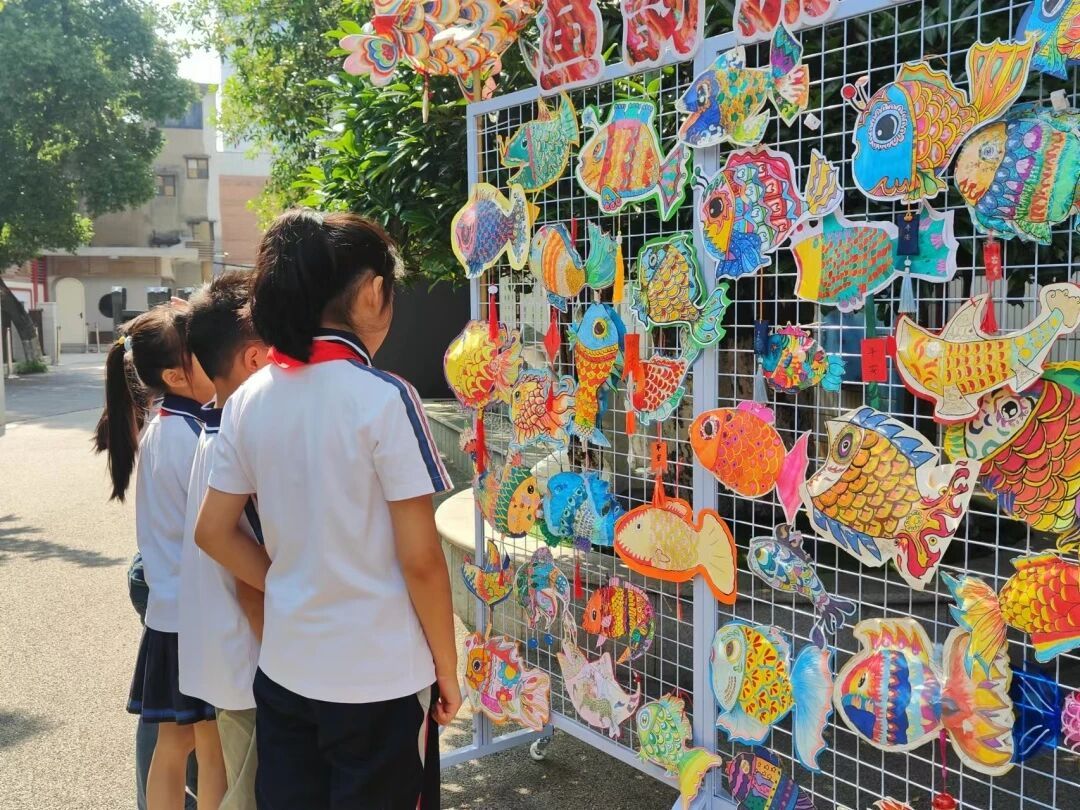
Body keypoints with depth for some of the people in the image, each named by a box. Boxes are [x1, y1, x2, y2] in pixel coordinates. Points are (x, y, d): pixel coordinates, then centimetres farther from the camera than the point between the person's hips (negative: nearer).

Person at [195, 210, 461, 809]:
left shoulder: (248, 401, -1)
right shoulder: (385, 399, -17)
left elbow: (212, 532, 6)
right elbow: (420, 560, -15)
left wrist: (292, 588, 11)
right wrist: (447, 667, -3)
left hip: (285, 670, 5)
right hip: (381, 677, -5)